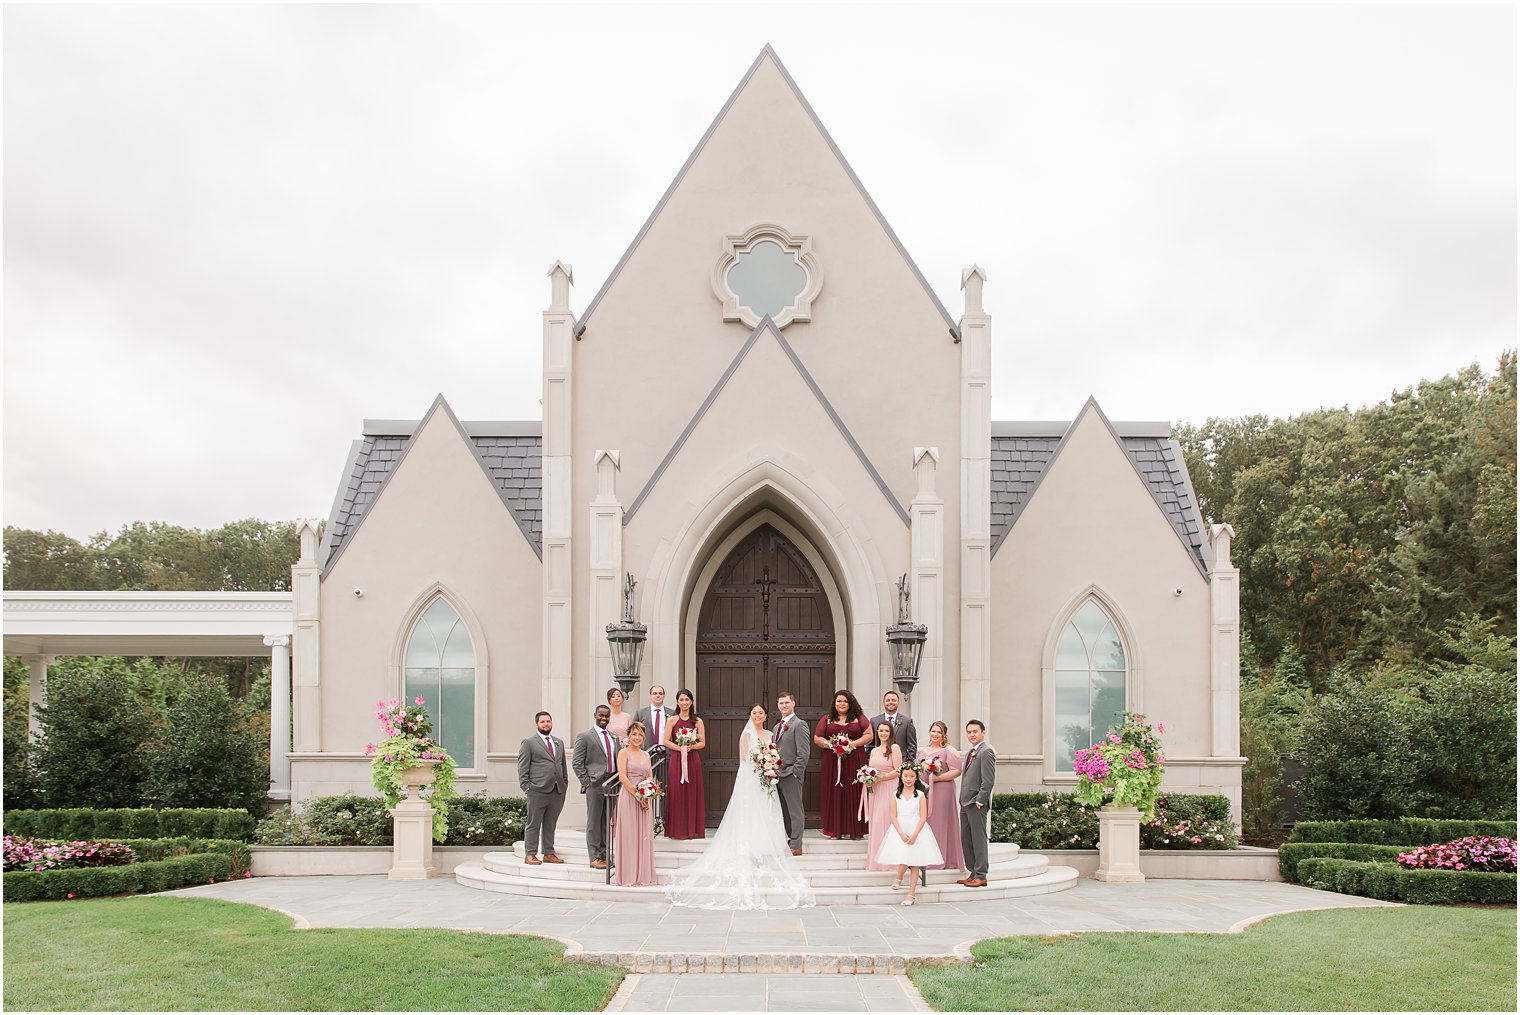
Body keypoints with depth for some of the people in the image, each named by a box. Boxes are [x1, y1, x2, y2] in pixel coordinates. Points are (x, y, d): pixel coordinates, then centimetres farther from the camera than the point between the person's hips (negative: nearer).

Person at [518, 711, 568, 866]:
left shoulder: (559, 742, 18)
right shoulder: (528, 742, 0)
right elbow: (522, 768, -2)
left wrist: (565, 785, 12)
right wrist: (526, 788, -9)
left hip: (558, 791, 5)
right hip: (538, 791, -5)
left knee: (550, 825, 10)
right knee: (533, 824, 0)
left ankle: (549, 854, 17)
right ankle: (530, 854, 6)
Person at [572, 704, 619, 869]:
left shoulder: (614, 738, 17)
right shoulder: (585, 737, -1)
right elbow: (576, 763, -4)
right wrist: (586, 781, -10)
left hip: (612, 785, 6)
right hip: (595, 784, -6)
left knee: (607, 822, 10)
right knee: (594, 822, -2)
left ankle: (604, 854, 16)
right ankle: (595, 857, 1)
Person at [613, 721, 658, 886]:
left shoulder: (646, 755, 15)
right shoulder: (624, 753, -2)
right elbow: (622, 777, -11)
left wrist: (648, 798, -2)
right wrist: (637, 796, -15)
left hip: (644, 799, 6)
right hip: (629, 797, -6)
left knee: (645, 835, 6)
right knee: (629, 835, -3)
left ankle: (644, 874, 12)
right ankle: (628, 876, 2)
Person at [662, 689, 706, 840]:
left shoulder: (697, 721, 6)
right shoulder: (672, 720, 5)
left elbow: (702, 743, 4)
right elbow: (666, 741, 0)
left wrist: (690, 747, -13)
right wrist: (680, 748, -14)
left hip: (693, 760, 1)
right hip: (676, 759, -1)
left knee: (693, 793, 1)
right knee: (677, 793, -3)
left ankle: (693, 829, 9)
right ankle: (678, 830, 3)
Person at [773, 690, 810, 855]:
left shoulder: (799, 724, -7)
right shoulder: (777, 727, 19)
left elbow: (804, 752, -13)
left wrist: (795, 772, -16)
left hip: (792, 775, -8)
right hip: (778, 775, 8)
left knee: (795, 811, -4)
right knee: (785, 812, 10)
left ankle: (796, 846, -1)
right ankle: (791, 840, 16)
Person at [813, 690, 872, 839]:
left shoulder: (859, 718, 10)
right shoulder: (827, 719, 11)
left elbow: (868, 735, 4)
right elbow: (817, 738, 7)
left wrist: (853, 744, -10)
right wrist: (831, 745, -10)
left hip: (854, 762, 0)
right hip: (832, 763, 0)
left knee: (853, 794, -2)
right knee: (834, 794, -2)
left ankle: (853, 830, 3)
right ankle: (835, 830, 1)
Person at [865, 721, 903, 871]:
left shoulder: (894, 748, -4)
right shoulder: (874, 750, 17)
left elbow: (898, 770, -10)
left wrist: (880, 778, -15)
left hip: (889, 789, -7)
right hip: (875, 791, 7)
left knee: (885, 822, -9)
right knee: (875, 823, 4)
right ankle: (875, 861, 8)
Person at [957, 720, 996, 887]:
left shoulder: (986, 751, -10)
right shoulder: (970, 752, 19)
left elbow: (988, 780, -16)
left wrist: (979, 801, -17)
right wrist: (964, 801, 14)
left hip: (977, 804, -9)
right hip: (966, 804, 9)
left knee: (978, 839, -4)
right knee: (966, 840, 11)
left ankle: (981, 876, 1)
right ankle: (972, 873, 17)